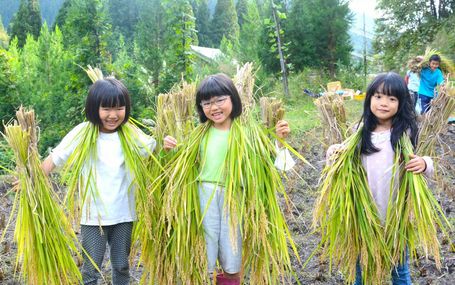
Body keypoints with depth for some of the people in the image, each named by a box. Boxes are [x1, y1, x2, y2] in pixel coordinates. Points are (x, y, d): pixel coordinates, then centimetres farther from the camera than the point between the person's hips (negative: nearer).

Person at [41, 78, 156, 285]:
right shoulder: (84, 132, -11)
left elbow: (153, 149, 9)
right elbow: (55, 158, -12)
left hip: (123, 213, 3)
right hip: (94, 214, -3)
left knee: (121, 265, 15)